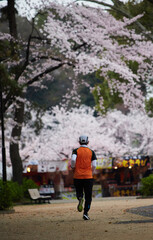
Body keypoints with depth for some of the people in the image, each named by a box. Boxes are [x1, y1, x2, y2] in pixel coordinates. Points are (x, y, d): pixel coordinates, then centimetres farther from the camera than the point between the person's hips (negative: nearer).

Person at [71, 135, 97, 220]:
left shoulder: (76, 151, 1)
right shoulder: (91, 152, 4)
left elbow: (73, 160, -17)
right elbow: (94, 165, -3)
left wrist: (73, 168, 1)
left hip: (77, 176, 0)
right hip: (88, 176, 0)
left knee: (79, 192, 20)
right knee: (88, 196, 7)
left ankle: (80, 198, -14)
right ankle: (86, 213, -4)